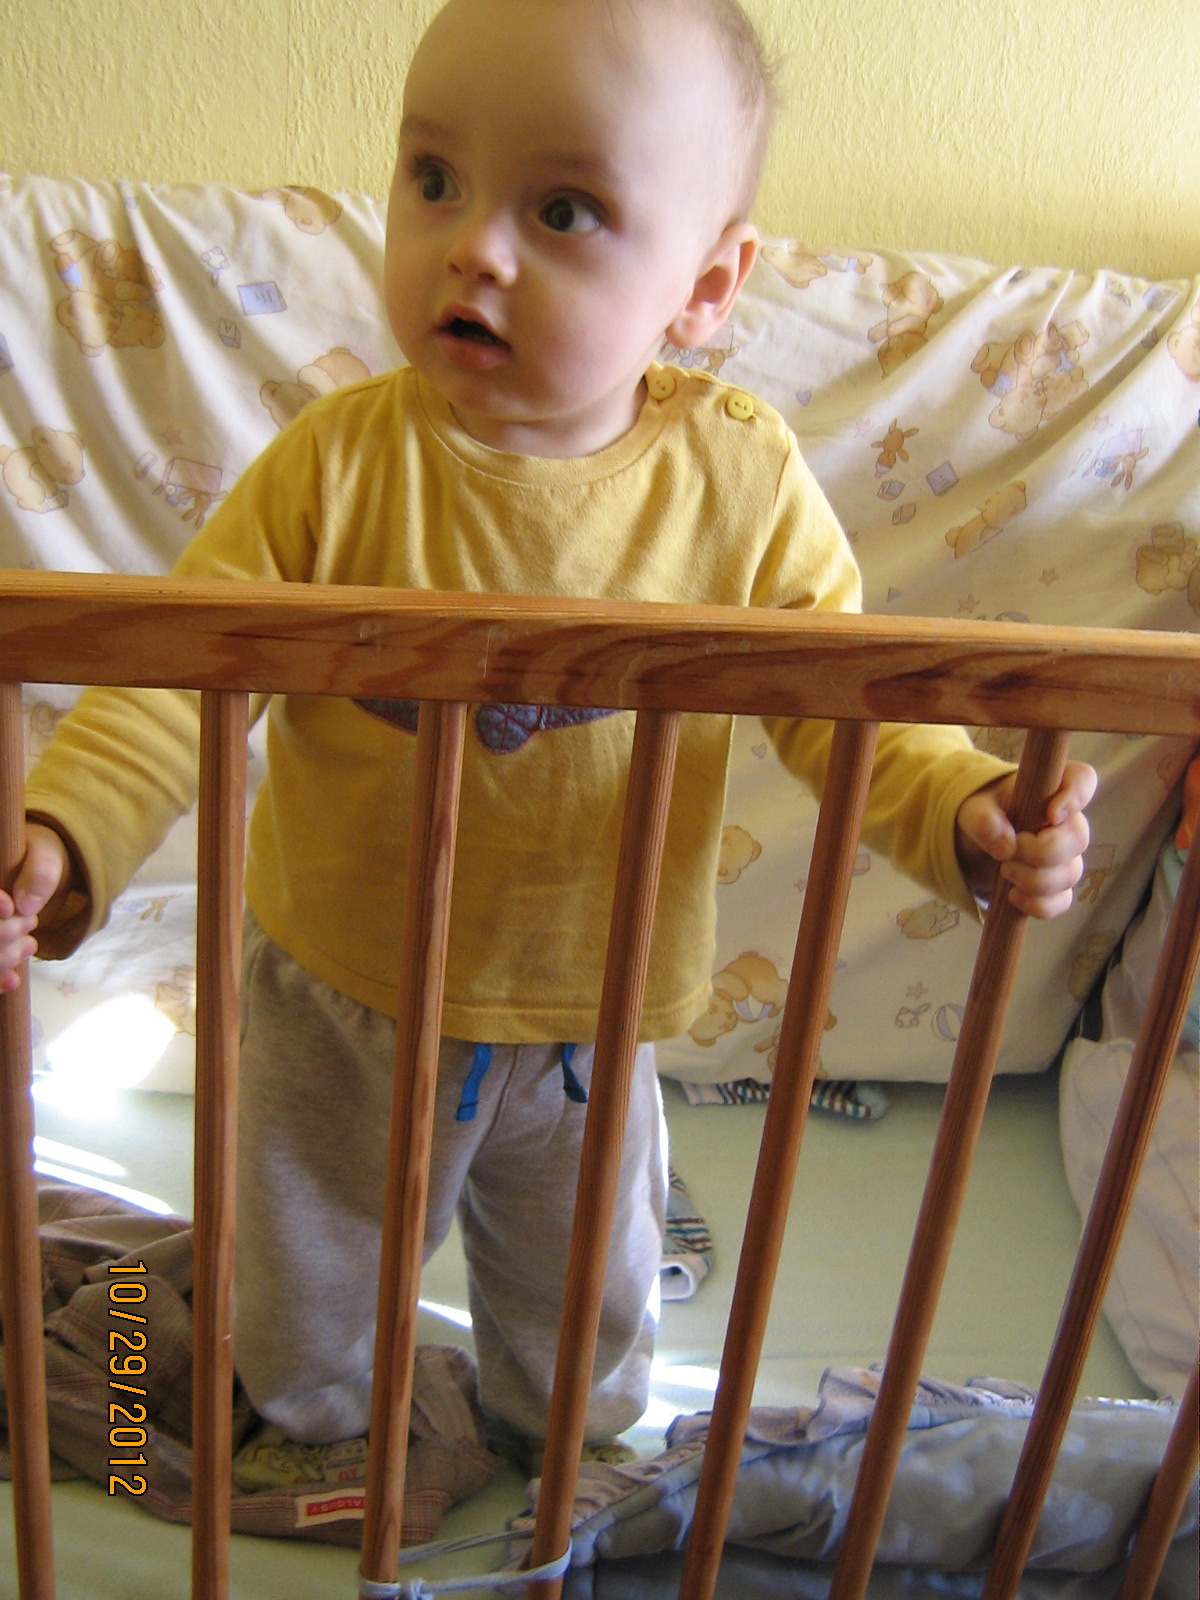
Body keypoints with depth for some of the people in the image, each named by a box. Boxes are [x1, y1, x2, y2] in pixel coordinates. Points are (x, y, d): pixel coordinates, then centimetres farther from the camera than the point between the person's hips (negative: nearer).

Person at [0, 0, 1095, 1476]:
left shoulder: (739, 482, -18)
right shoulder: (335, 464, -21)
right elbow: (183, 673, -20)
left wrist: (966, 817, -28)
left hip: (587, 1021, 1)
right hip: (339, 1000, 0)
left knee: (585, 1330, 28)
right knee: (303, 1330, 27)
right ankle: (310, 1468, 63)